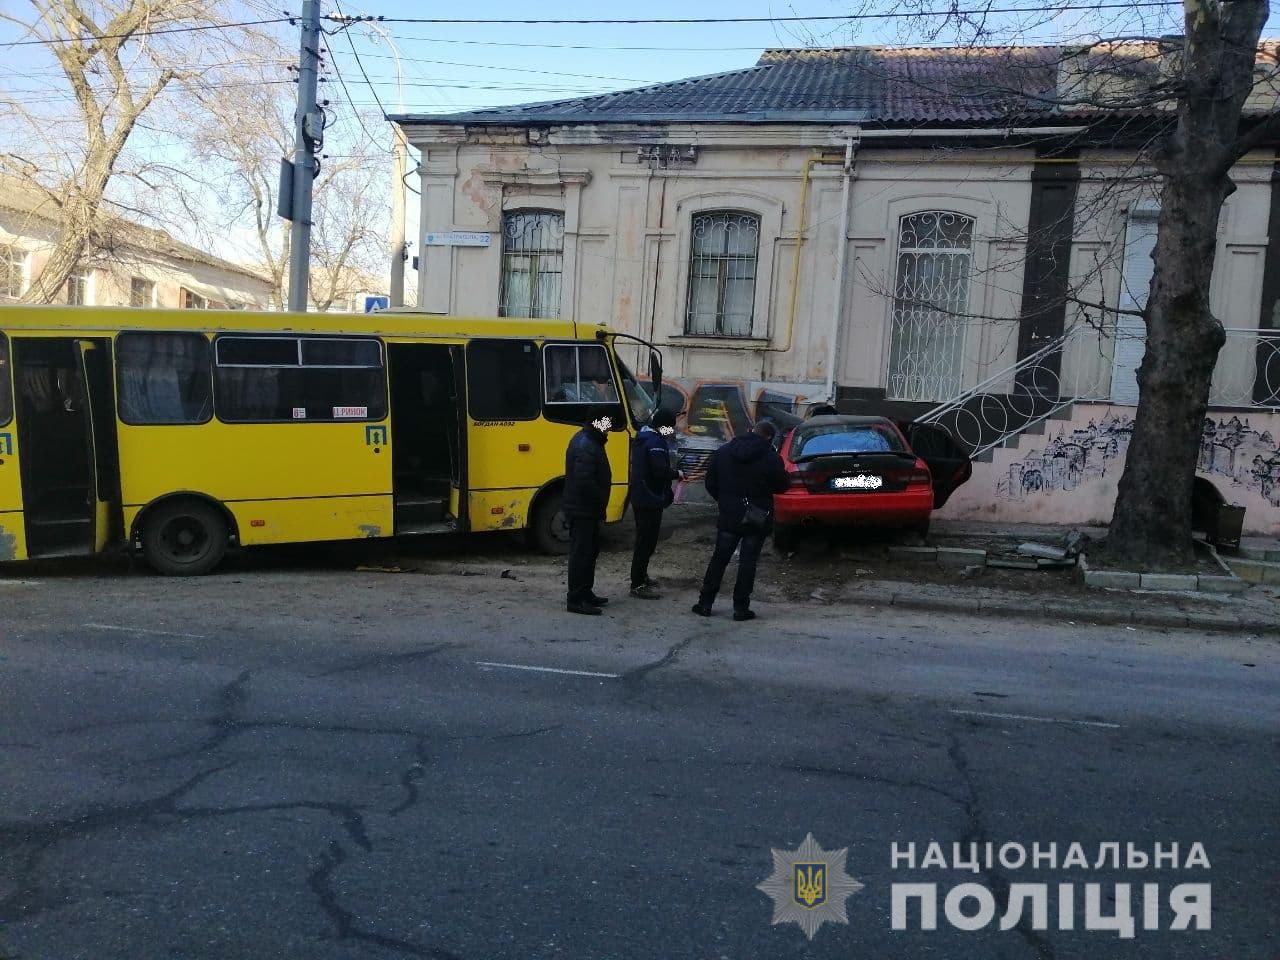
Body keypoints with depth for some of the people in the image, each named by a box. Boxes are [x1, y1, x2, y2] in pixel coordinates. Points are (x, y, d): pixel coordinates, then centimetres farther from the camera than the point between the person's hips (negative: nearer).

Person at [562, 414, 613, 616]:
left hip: (586, 508, 11)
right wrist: (601, 501, -17)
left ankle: (586, 593, 31)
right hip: (582, 510, -11)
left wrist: (599, 503, 11)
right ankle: (576, 600, 3)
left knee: (591, 550, 20)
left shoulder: (588, 440, 11)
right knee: (581, 553, -4)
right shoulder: (586, 447, -23)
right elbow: (585, 482, -30)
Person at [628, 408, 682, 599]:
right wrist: (676, 474, -10)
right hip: (651, 499, -11)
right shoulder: (655, 442, -19)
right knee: (647, 541, -6)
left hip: (640, 497, 11)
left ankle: (640, 576, 35)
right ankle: (638, 585, -3)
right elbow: (661, 470, -28)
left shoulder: (643, 438, 14)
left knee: (644, 539, 22)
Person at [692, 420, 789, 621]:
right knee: (748, 561, 4)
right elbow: (781, 486, -3)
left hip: (728, 516, 3)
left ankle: (705, 602, 13)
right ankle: (741, 608, 6)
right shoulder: (771, 458, -12)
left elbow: (710, 484, 5)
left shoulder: (723, 452, 1)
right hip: (757, 519, -3)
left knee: (719, 558, 11)